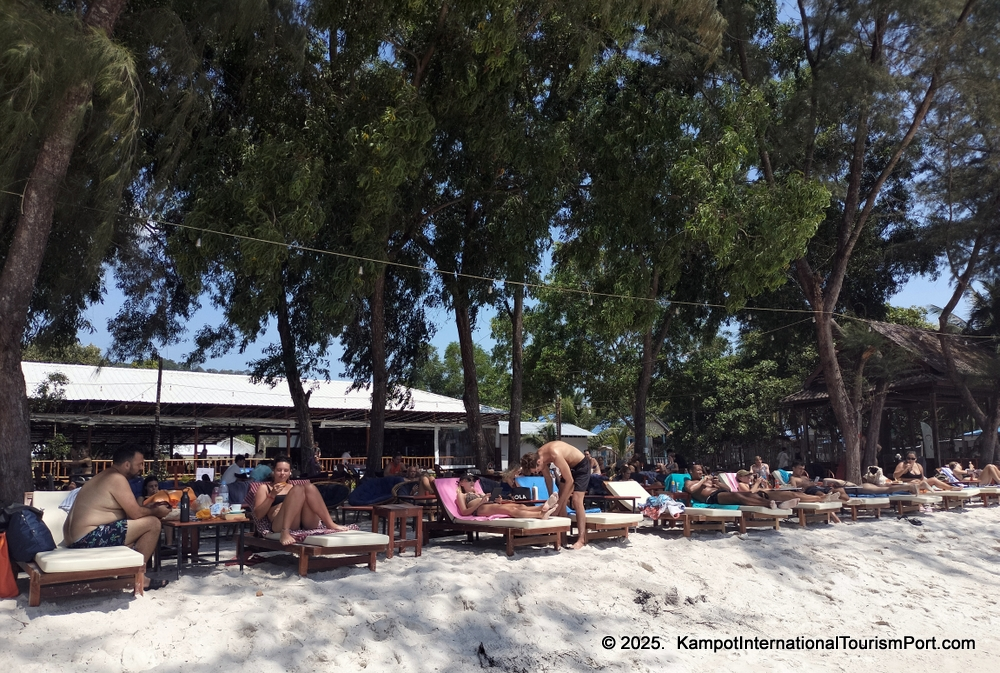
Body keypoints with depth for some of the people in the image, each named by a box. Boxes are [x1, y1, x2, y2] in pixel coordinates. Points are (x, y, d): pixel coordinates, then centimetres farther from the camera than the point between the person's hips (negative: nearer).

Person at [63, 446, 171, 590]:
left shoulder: (107, 476, 18)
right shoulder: (117, 478, -14)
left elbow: (129, 509, 22)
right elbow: (135, 513, -14)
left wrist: (149, 507, 15)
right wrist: (156, 512, 3)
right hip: (90, 538, -11)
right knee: (152, 523, -11)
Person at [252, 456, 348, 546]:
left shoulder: (293, 487, 31)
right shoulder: (265, 488, 20)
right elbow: (258, 515, 6)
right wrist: (272, 495, -4)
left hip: (307, 524, 4)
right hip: (280, 525, -3)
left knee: (309, 487, -20)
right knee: (298, 489, -27)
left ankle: (330, 524, -28)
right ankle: (285, 532, -42)